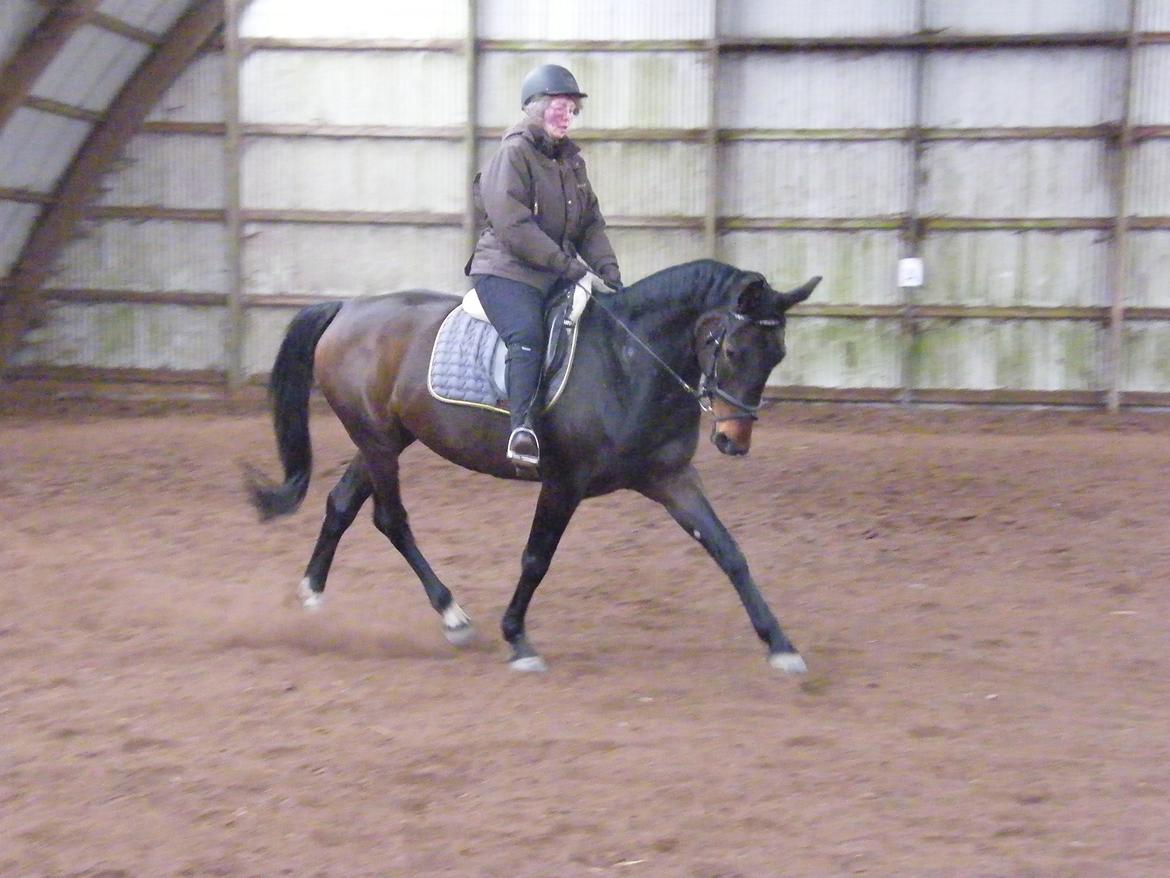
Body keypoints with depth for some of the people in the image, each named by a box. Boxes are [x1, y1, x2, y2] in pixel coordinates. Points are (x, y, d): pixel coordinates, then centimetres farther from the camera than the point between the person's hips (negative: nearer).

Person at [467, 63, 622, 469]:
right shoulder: (513, 153, -8)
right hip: (507, 270, -8)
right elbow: (514, 226, -18)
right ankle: (523, 428, -37)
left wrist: (608, 270, 0)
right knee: (527, 337, -31)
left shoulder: (571, 158, 17)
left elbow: (591, 223, 17)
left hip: (559, 273, 8)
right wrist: (567, 264, -20)